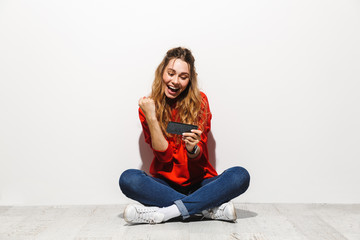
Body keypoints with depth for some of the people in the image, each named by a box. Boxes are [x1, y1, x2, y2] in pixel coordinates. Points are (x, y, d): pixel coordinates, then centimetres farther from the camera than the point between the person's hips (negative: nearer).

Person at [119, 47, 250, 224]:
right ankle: (210, 208, -28)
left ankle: (164, 212, -29)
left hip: (199, 182, 0)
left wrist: (192, 148, -30)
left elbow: (198, 155, -7)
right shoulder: (148, 105, 0)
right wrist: (150, 116, -18)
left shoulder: (199, 102, -1)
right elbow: (164, 154, -9)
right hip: (165, 185, 0)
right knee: (128, 179, -29)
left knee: (240, 175, -25)